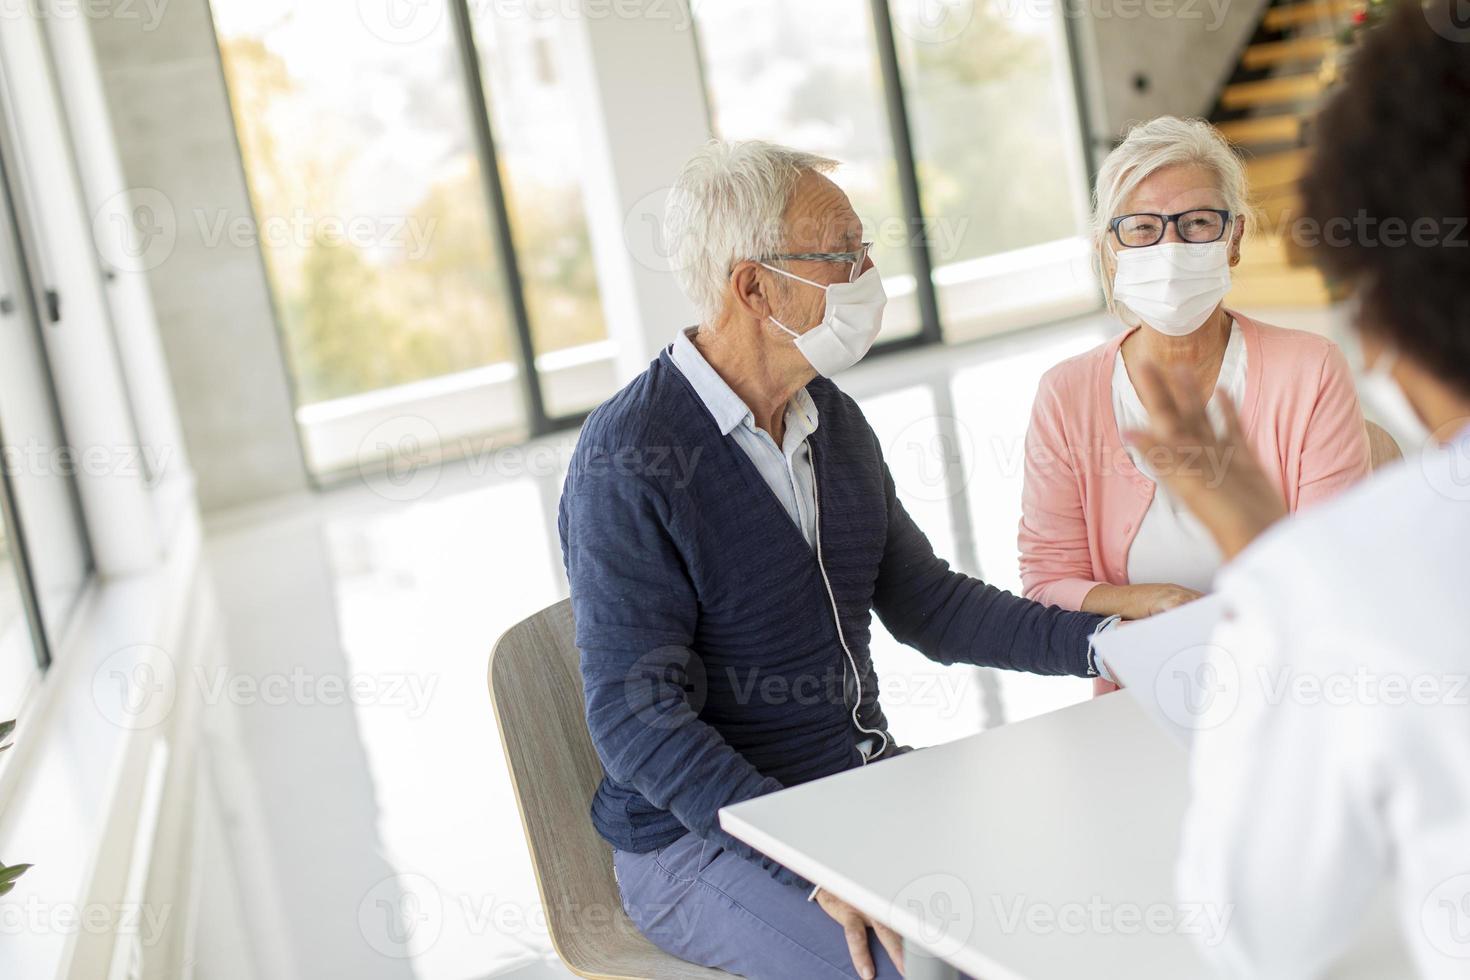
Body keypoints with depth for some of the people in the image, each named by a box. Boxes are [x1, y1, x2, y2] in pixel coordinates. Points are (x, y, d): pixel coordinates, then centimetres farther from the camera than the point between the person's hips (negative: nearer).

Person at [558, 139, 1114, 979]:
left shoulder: (833, 420, 6)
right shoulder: (627, 462, -19)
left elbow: (926, 603, 14)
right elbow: (639, 722, -22)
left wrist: (1107, 641, 0)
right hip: (708, 842, -7)